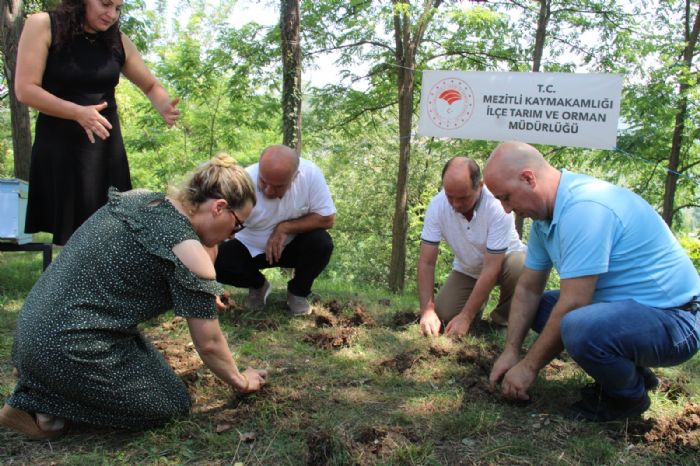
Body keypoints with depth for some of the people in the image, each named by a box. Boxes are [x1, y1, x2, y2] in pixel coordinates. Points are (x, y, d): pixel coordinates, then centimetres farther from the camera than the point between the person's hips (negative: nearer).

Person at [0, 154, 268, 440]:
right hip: (68, 349, -9)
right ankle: (46, 405, -2)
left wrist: (202, 297, 28)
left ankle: (38, 390, 9)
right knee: (171, 404, 6)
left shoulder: (138, 199, 5)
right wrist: (241, 382, 10)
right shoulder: (189, 252, -18)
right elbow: (209, 344, -9)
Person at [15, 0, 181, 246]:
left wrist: (164, 108, -9)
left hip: (106, 145, 4)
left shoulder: (119, 41, 6)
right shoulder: (42, 26, -5)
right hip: (59, 144, -3)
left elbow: (151, 86, 15)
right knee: (70, 230, -3)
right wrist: (78, 113, -24)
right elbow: (25, 89, -11)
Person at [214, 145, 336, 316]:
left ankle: (297, 292, 2)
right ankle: (258, 286, 9)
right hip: (250, 248, 0)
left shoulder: (310, 173, -28)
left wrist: (284, 227, -27)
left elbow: (327, 218, -19)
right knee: (218, 262, -25)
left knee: (322, 243, -29)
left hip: (293, 246, 0)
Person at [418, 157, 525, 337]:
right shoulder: (437, 205, -24)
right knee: (444, 314, -17)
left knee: (521, 267, -36)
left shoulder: (497, 206, -34)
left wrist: (466, 316, -33)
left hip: (503, 260, -3)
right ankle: (477, 300, 18)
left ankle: (502, 321, -7)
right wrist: (427, 311, -28)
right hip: (467, 269, 3)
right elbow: (426, 262, -19)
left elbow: (491, 269, -32)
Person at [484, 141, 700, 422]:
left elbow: (572, 305, -27)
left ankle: (630, 397, -3)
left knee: (579, 329, -35)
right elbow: (528, 289, 10)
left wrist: (529, 366, -16)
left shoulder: (583, 208, -26)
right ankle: (630, 372, 16)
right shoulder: (546, 215, 5)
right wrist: (511, 351, 3)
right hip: (626, 308, 10)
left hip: (673, 317, -10)